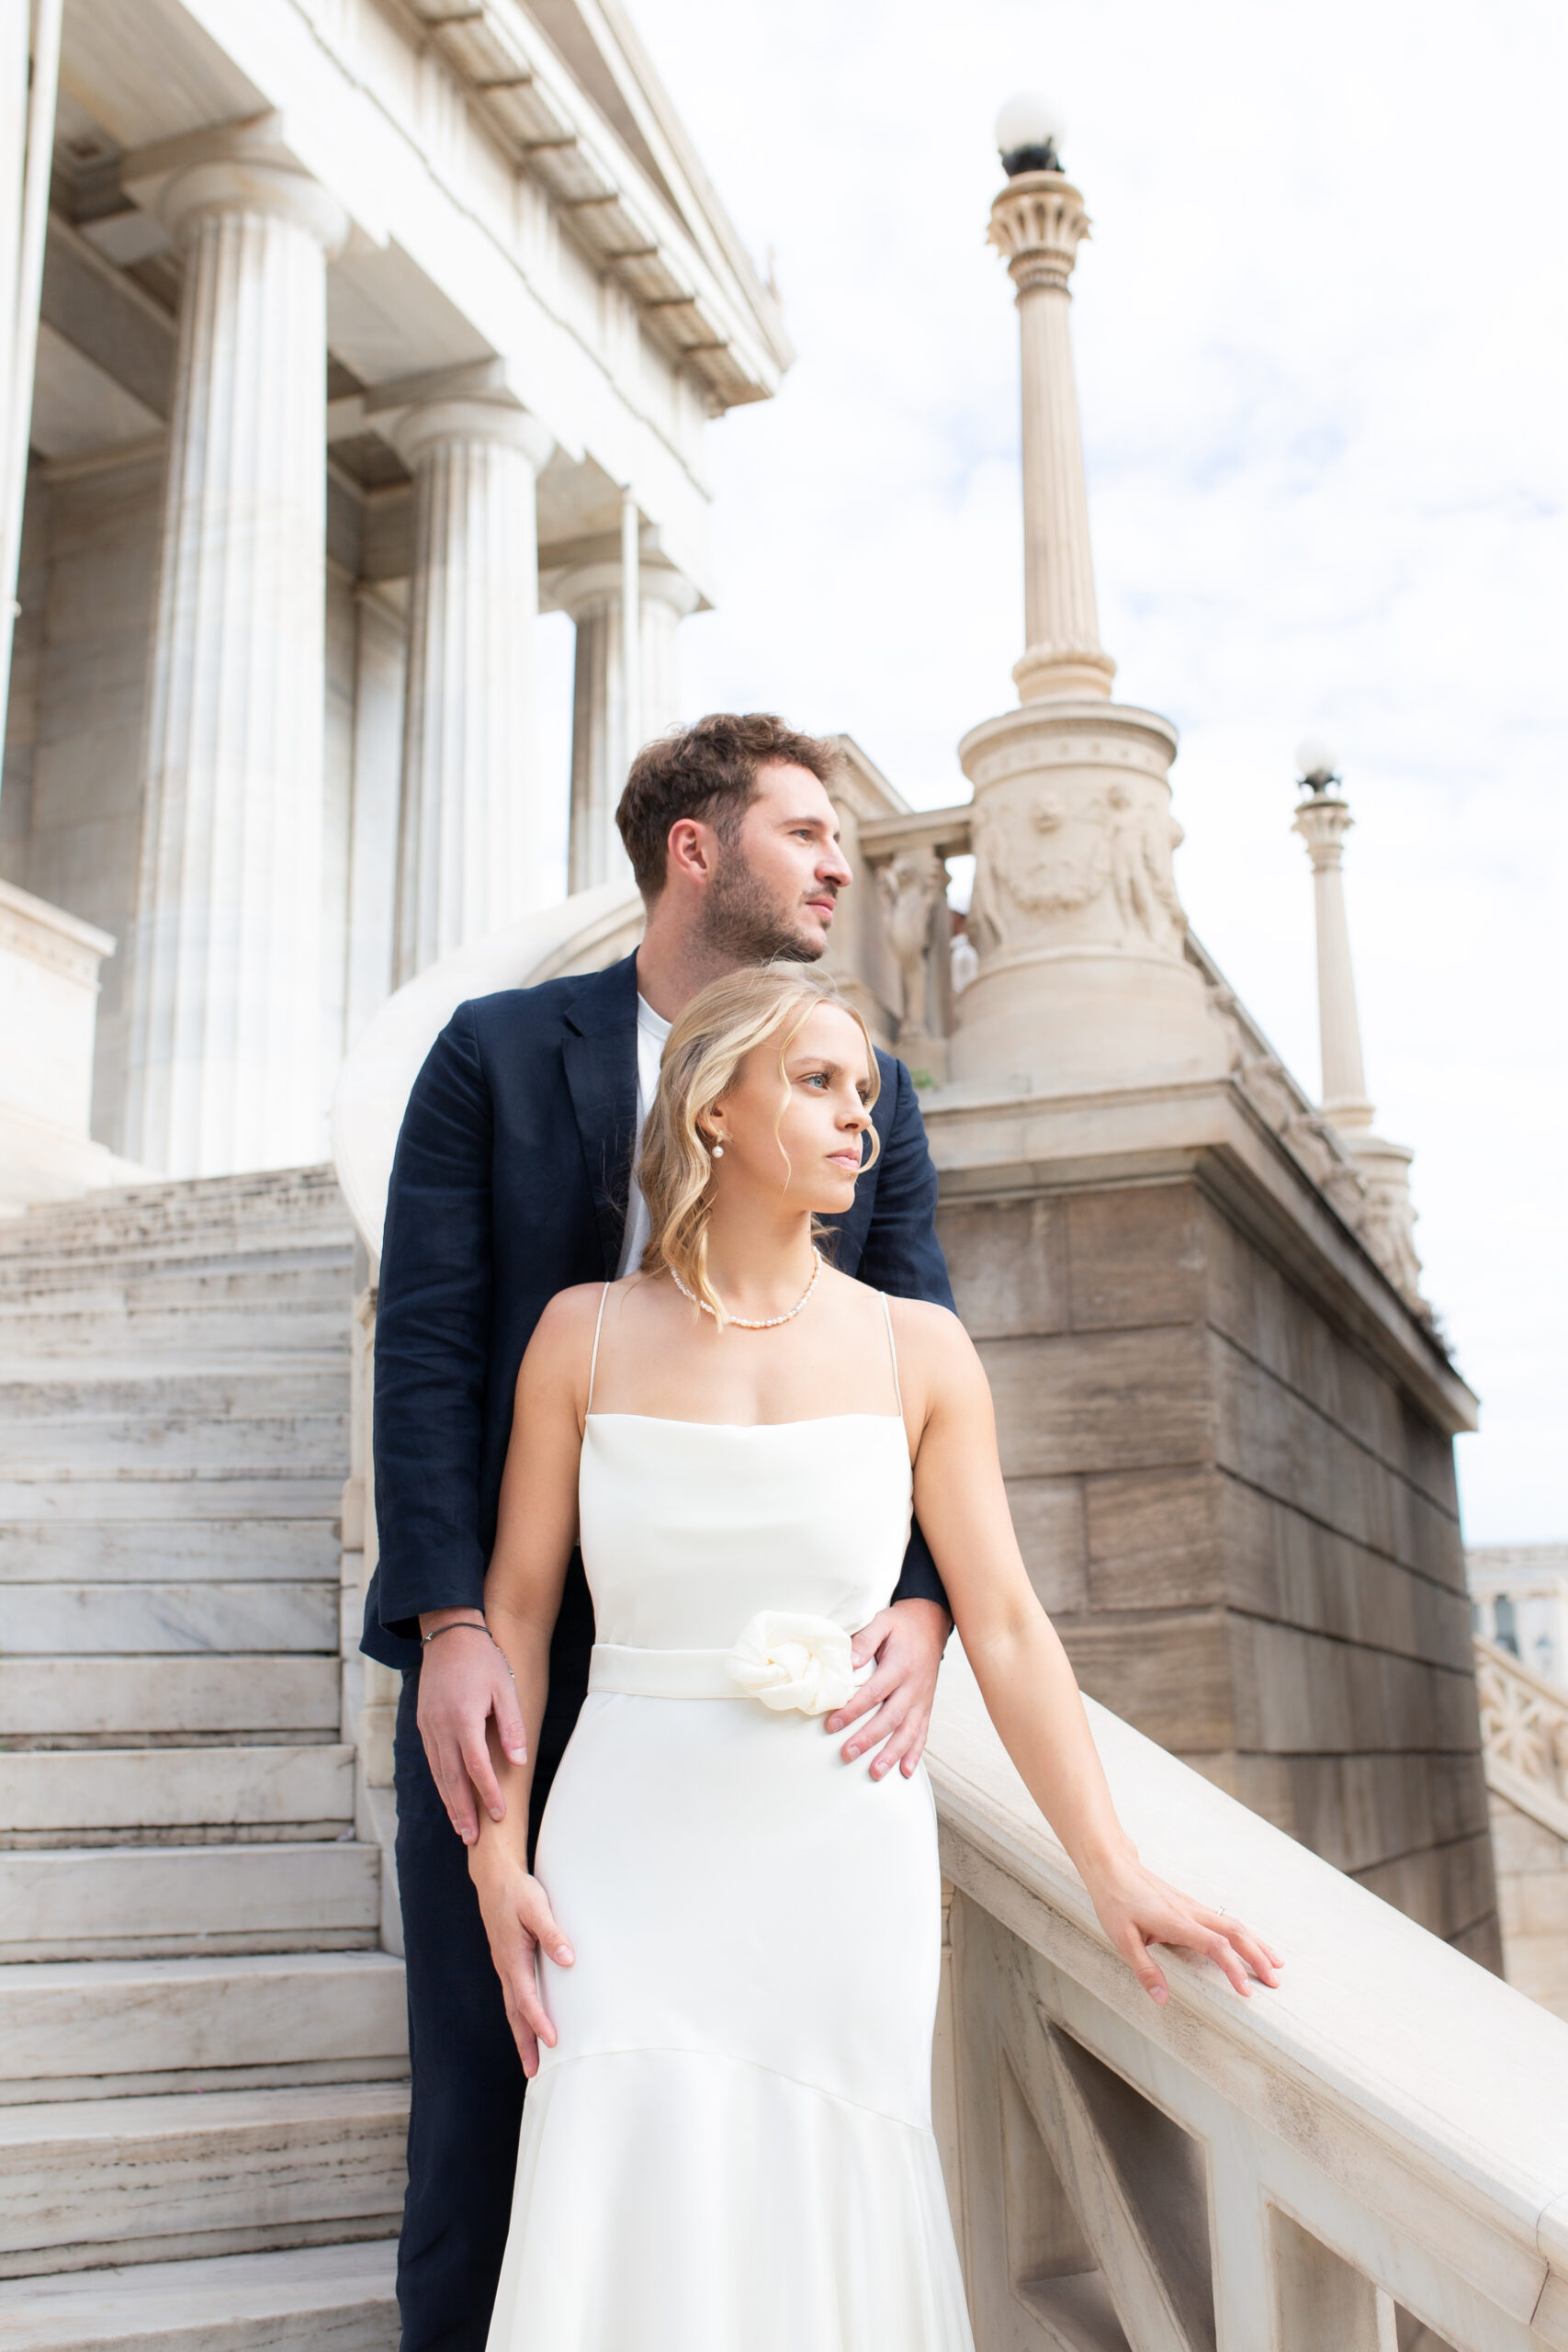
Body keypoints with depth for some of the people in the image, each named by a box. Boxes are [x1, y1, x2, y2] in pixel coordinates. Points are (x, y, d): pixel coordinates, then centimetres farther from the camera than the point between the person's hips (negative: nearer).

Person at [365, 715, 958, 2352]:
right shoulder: (496, 1053, 3)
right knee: (484, 2076, 8)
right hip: (514, 1657, -1)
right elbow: (426, 1343, -4)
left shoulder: (868, 1088, 10)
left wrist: (921, 1605, -13)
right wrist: (452, 1626, -14)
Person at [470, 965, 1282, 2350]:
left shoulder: (918, 1350, 0)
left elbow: (1005, 1624, -1)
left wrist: (1114, 1871, -8)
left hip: (845, 1857, 1)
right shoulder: (588, 1334, 0)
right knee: (634, 2224, -2)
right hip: (638, 1856, 0)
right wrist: (500, 1857, -3)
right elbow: (518, 1608, 3)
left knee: (824, 2221, 6)